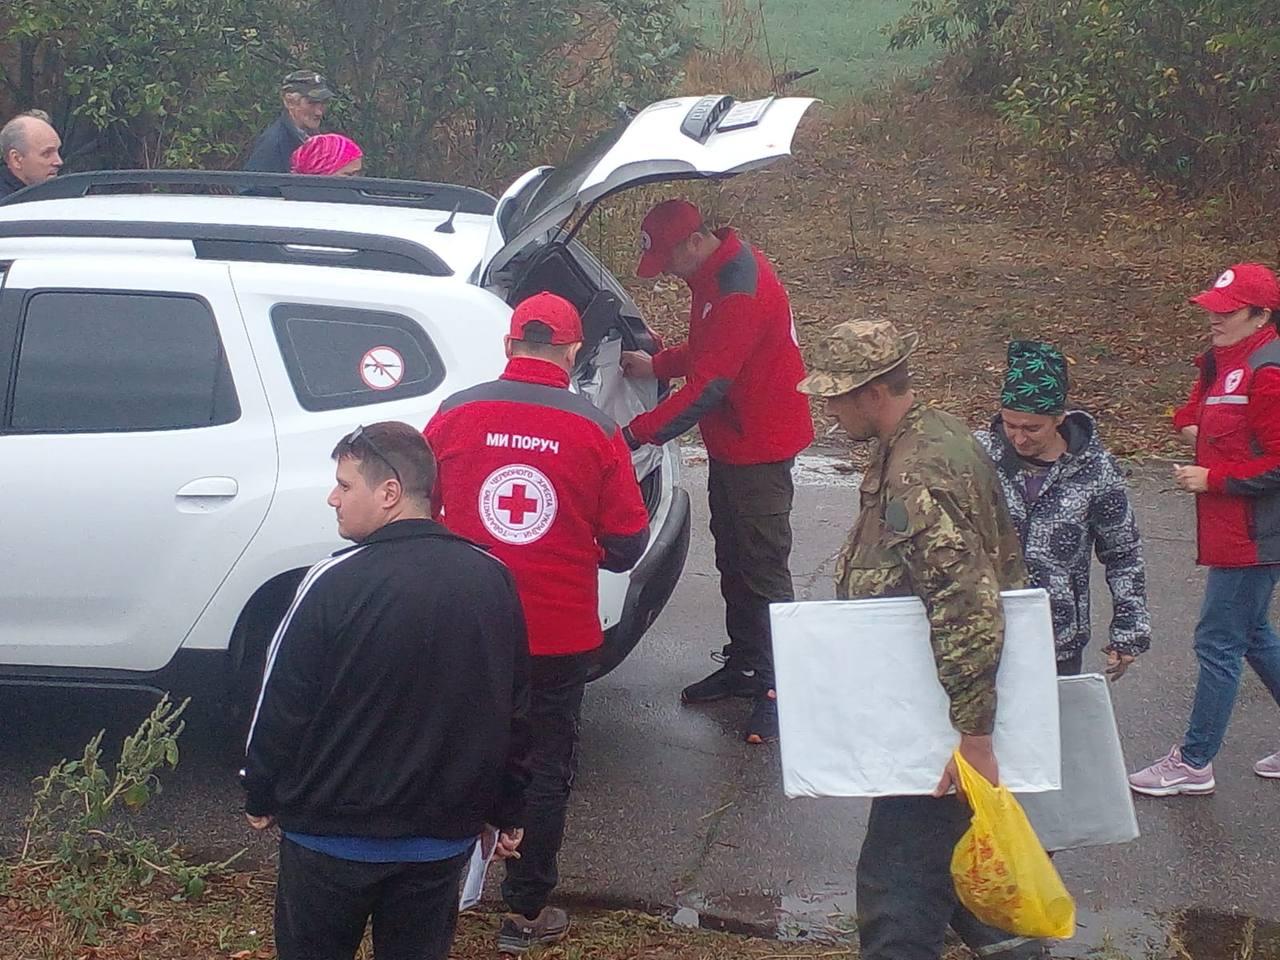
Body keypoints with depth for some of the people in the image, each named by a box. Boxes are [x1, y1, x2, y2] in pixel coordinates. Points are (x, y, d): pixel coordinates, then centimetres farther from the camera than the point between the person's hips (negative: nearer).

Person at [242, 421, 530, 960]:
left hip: (333, 835, -4)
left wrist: (260, 797, 4)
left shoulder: (336, 583, -18)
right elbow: (515, 711, 5)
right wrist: (507, 813, 16)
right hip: (444, 836, 4)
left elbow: (282, 708, -12)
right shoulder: (493, 580, -2)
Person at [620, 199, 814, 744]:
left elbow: (707, 387, -29)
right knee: (733, 561, 18)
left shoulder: (741, 292, -27)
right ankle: (743, 667, 30)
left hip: (760, 447, -10)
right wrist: (656, 365, 6)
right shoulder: (715, 273, 6)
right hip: (729, 443, 10)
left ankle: (779, 690, -2)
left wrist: (634, 435, -28)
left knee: (763, 571, -7)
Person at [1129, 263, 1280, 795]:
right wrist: (1192, 425, 4)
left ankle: (1194, 763, 8)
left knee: (1218, 643, -2)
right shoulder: (1224, 362, 11)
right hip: (1227, 528, 10)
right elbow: (1197, 412, 27)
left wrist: (1211, 479, -18)